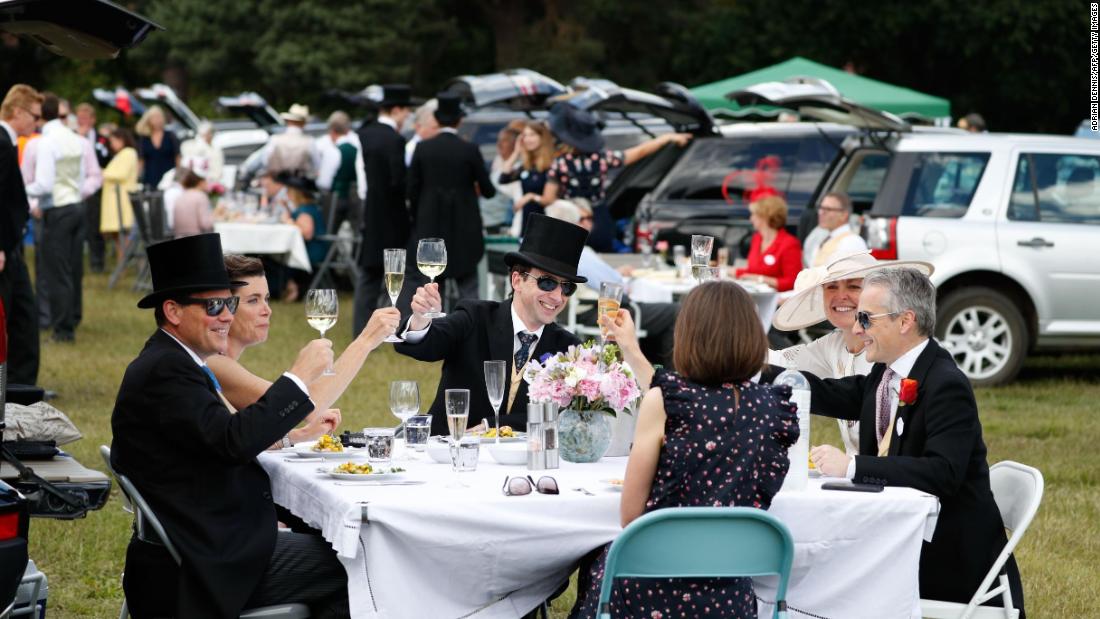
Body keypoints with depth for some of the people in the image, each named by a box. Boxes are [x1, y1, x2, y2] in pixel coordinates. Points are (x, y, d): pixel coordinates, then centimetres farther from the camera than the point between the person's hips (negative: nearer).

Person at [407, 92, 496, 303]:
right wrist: (477, 188, 22)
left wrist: (418, 222, 13)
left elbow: (412, 191, 1)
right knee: (468, 287, 3)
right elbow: (487, 190, -2)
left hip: (430, 228, 2)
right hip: (464, 230, -2)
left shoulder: (422, 149, -2)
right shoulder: (470, 150, -8)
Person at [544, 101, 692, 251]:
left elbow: (547, 200, -12)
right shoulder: (602, 159, -9)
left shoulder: (559, 164, -15)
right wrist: (669, 137, 11)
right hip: (600, 223, 2)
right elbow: (640, 152, 0)